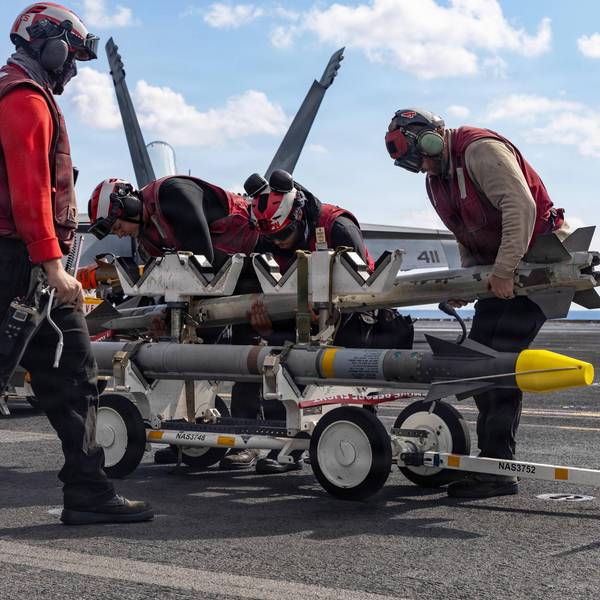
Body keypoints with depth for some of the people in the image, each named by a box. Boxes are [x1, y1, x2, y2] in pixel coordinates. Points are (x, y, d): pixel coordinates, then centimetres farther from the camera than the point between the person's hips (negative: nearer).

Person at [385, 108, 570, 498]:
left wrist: (503, 271, -33)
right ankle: (491, 454, 14)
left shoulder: (480, 149, -18)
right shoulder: (436, 180, 12)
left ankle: (498, 470, -16)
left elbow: (520, 206, -28)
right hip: (501, 267, 10)